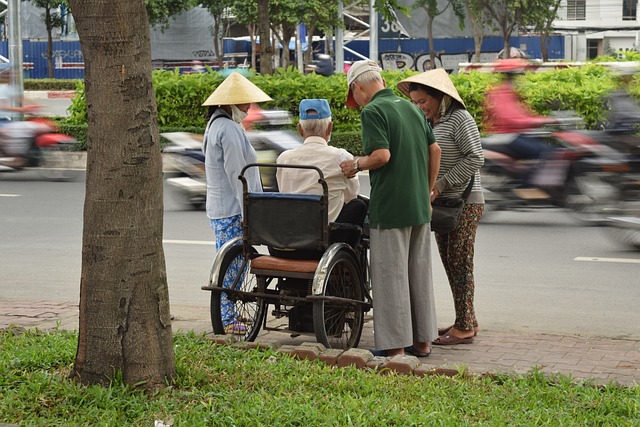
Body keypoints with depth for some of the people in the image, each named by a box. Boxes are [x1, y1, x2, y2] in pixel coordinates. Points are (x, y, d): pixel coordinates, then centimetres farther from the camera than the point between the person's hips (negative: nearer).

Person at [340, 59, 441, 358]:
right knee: (419, 271, 13)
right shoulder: (411, 108, 13)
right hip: (419, 206, 8)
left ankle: (395, 345, 1)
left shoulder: (373, 111, -11)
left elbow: (382, 154, -22)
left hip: (390, 206, -8)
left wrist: (356, 164, -4)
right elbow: (434, 150, 15)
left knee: (391, 274, -1)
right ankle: (422, 339, 19)